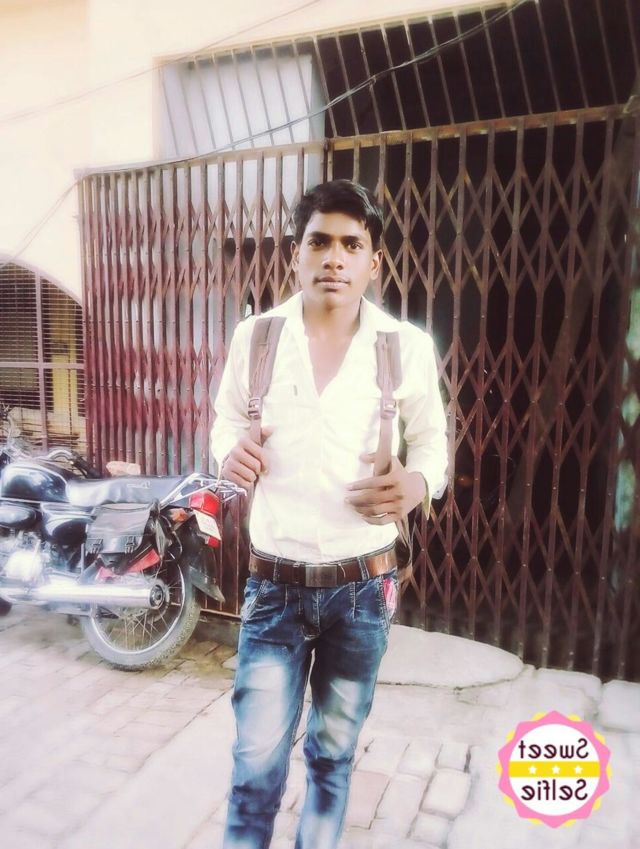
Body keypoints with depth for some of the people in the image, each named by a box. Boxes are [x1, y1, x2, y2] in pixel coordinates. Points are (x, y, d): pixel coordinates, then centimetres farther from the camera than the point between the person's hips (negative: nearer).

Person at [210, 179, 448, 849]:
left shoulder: (408, 346, -5)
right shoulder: (254, 336, -3)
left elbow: (431, 440, 5)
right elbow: (227, 418, 11)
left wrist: (418, 483, -17)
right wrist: (230, 453, -12)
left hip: (363, 586, 1)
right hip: (275, 585, 0)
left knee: (334, 751, 20)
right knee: (256, 759, 5)